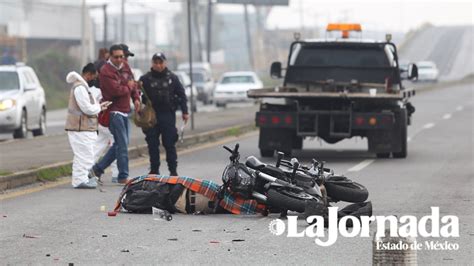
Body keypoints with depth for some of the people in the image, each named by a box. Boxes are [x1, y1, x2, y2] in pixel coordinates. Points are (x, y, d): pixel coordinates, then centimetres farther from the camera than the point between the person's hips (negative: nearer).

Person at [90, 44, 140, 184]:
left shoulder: (123, 68, 14)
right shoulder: (106, 71, -14)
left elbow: (132, 84, 24)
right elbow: (116, 90, -25)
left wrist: (136, 98, 6)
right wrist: (128, 86, -7)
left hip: (125, 112, 9)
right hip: (114, 112, -9)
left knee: (119, 144, 12)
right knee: (122, 145, -9)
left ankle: (97, 169, 20)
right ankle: (123, 176, -4)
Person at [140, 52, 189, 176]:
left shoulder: (172, 78, 6)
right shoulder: (145, 79, 3)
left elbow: (181, 95, 10)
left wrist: (185, 111, 5)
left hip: (168, 115, 0)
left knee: (170, 144, 0)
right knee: (152, 145, 3)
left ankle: (173, 170, 5)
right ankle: (154, 170, 10)